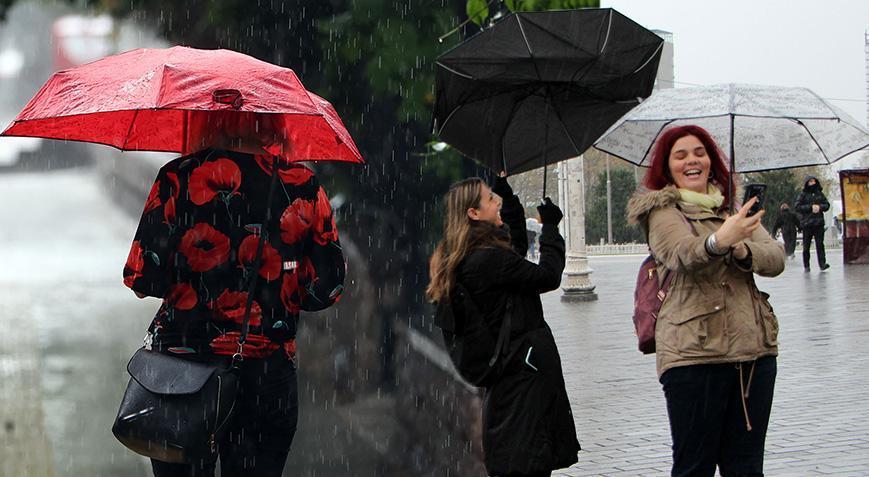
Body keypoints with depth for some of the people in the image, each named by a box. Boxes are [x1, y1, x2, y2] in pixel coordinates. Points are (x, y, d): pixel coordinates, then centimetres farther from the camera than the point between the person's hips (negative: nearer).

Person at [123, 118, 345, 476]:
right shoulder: (306, 187, -1)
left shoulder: (179, 178, -6)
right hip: (269, 375, 1)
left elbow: (141, 277, -8)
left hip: (180, 365, -1)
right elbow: (325, 290, 1)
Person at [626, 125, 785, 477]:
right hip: (693, 352, -6)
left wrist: (742, 250, -19)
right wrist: (718, 242, -44)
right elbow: (682, 254, -22)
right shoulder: (662, 211, 0)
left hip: (755, 348, 6)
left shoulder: (733, 209, 18)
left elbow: (776, 259, 3)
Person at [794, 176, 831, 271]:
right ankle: (806, 266, 7)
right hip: (807, 223, -2)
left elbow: (827, 205, 13)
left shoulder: (820, 194, 12)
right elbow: (797, 207, -6)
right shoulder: (803, 194, 3)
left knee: (820, 244, -6)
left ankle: (822, 264, -11)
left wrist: (819, 207, -8)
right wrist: (810, 207, -13)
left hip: (819, 223, 2)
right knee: (806, 245, 1)